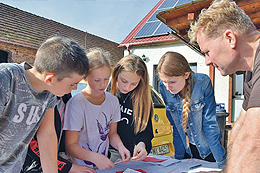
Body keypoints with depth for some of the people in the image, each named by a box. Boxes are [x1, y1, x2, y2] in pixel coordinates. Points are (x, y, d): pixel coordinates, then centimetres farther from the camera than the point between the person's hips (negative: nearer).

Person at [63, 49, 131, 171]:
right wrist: (95, 157, -25)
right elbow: (70, 145, -12)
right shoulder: (76, 103, -14)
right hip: (81, 168, -5)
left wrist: (120, 146, -7)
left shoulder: (113, 101, 2)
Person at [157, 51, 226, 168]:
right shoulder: (163, 88, -15)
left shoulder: (203, 83, -24)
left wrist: (222, 162, -20)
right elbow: (174, 125, -7)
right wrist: (179, 157, -5)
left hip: (208, 147, -2)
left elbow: (210, 123, -20)